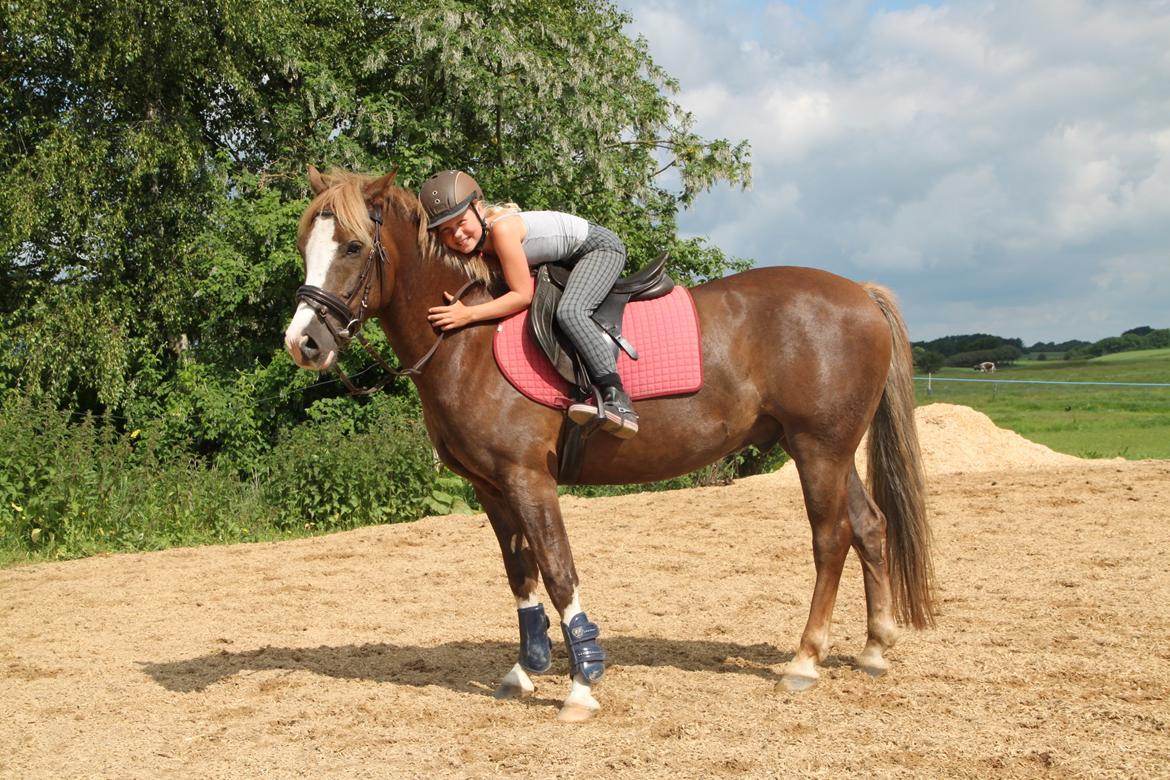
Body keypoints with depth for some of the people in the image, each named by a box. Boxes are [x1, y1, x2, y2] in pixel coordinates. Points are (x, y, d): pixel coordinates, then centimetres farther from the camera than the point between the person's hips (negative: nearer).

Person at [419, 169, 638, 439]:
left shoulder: (503, 228, -32)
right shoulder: (476, 242, -7)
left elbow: (522, 295, -29)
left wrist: (468, 314, -33)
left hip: (600, 247, -10)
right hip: (568, 261, 10)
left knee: (569, 312, -30)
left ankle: (618, 399, -36)